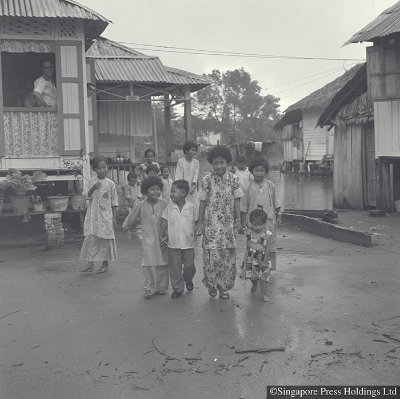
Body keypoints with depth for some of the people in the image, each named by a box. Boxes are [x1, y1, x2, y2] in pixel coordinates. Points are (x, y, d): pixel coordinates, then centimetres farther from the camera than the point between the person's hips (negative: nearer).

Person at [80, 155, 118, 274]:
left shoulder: (110, 183, 0)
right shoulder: (92, 181, 4)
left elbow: (114, 201, 2)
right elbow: (86, 195, -2)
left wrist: (114, 217, 0)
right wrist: (93, 188, -20)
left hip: (105, 215, -2)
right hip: (92, 214, 2)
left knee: (105, 238, 3)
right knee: (90, 237, 0)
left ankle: (105, 263, 15)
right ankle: (90, 263, 8)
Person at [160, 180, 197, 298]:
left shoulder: (191, 208, -5)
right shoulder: (169, 207, -1)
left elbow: (195, 224, 6)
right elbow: (164, 222, 6)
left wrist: (195, 236, 2)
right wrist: (162, 235, 3)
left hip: (188, 243, -1)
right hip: (173, 244, 1)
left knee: (189, 265, 7)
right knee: (175, 266, 4)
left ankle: (188, 280, 36)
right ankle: (178, 288, 16)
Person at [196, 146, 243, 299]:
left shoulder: (233, 179, 0)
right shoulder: (207, 180, -4)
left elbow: (236, 200, 5)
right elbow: (202, 202, 0)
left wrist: (238, 219, 2)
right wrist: (200, 222, 1)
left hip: (228, 223, 2)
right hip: (211, 222, -2)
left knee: (228, 254, 4)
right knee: (212, 253, -4)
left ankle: (223, 286, 18)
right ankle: (211, 284, 16)